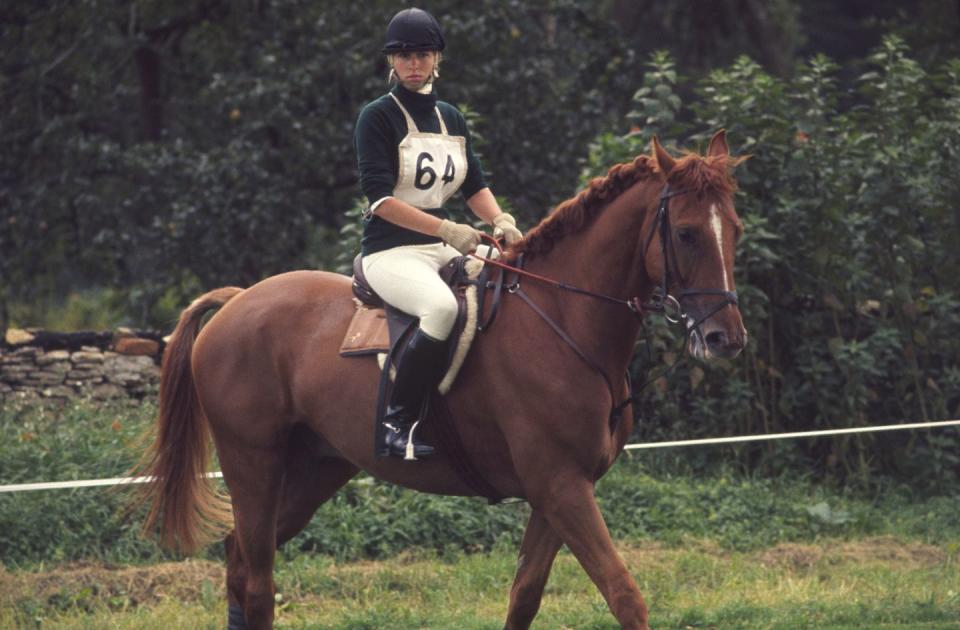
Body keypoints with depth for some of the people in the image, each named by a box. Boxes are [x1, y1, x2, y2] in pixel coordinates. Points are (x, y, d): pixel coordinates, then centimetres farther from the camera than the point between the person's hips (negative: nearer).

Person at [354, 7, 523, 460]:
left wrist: (501, 222, -6)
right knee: (442, 305, -37)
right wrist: (446, 230, -23)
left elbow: (475, 187, 17)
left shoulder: (451, 119, 16)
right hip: (390, 250, -7)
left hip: (443, 249, 7)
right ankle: (399, 420, -30)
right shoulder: (377, 117, -5)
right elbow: (380, 197, -14)